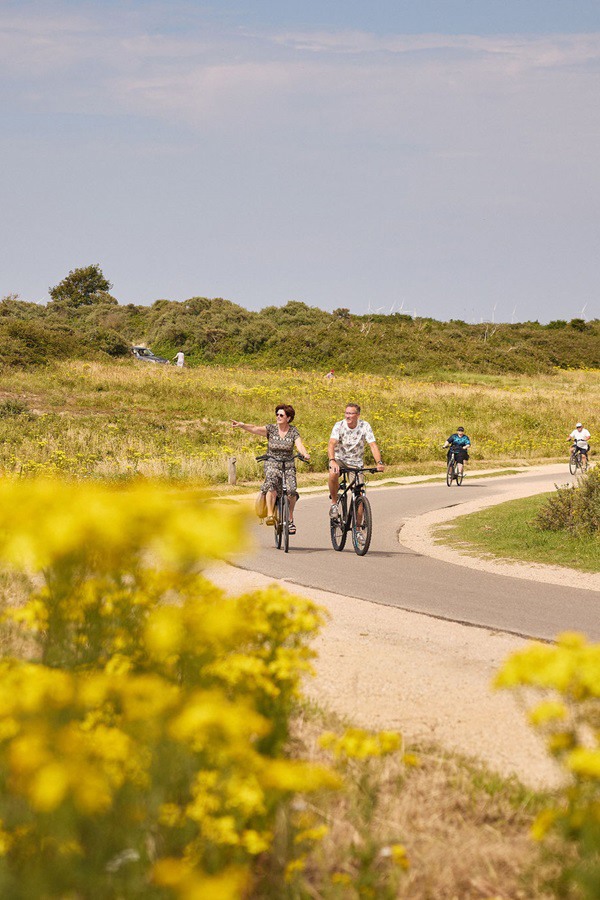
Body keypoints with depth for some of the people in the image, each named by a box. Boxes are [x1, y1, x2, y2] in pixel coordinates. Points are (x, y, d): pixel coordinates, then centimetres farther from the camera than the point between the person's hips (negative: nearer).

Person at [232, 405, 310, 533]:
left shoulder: (293, 431, 1)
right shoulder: (271, 429, -1)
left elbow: (299, 445, -12)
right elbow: (255, 429, -17)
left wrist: (305, 454, -35)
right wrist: (241, 425, -35)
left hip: (288, 465, 1)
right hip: (272, 464, -1)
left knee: (291, 490, -18)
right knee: (271, 482, -32)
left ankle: (290, 518, 5)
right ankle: (270, 515, -34)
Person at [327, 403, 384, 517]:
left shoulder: (365, 426, -12)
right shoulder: (339, 426, -15)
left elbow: (373, 445, -18)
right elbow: (331, 444, -29)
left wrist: (379, 463, -35)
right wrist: (332, 461, -48)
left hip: (356, 462, 1)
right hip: (339, 459, -1)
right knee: (333, 474, -35)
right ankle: (334, 502, -12)